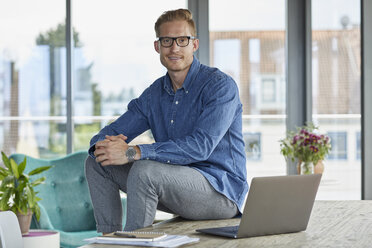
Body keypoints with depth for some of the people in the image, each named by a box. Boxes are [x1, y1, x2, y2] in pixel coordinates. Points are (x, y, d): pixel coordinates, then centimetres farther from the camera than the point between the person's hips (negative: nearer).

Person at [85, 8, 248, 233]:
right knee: (97, 163, 3)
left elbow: (201, 146, -28)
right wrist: (103, 146, -20)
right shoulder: (154, 94, 9)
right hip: (179, 187, 7)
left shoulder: (220, 86, -14)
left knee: (145, 170, -32)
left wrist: (133, 152, -32)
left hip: (222, 191, -7)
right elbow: (108, 135, 8)